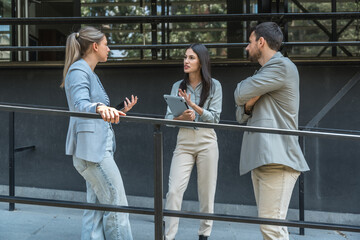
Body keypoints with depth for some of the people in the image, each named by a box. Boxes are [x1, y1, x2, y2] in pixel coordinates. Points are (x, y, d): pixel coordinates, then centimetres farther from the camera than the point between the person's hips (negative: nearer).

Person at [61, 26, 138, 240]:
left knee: (96, 208, 10)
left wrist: (120, 112, 17)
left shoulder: (90, 74, 21)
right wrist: (100, 107, -47)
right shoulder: (78, 71, -9)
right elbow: (81, 104, -28)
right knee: (116, 204, -6)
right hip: (91, 148, -10)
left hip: (99, 148, 10)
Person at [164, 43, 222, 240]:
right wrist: (182, 117, -18)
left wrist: (192, 105, -15)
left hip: (206, 141, -1)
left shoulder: (214, 86, 2)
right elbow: (168, 118, 3)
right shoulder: (178, 86, 8)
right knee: (174, 190, -8)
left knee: (206, 192, 5)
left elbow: (214, 118, -5)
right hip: (184, 142, 2)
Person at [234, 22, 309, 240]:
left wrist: (244, 96, 10)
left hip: (277, 159, -10)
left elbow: (240, 94, -13)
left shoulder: (282, 66, -7)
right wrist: (248, 105, 1)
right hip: (261, 158, 10)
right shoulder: (264, 73, 25)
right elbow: (241, 116, 23)